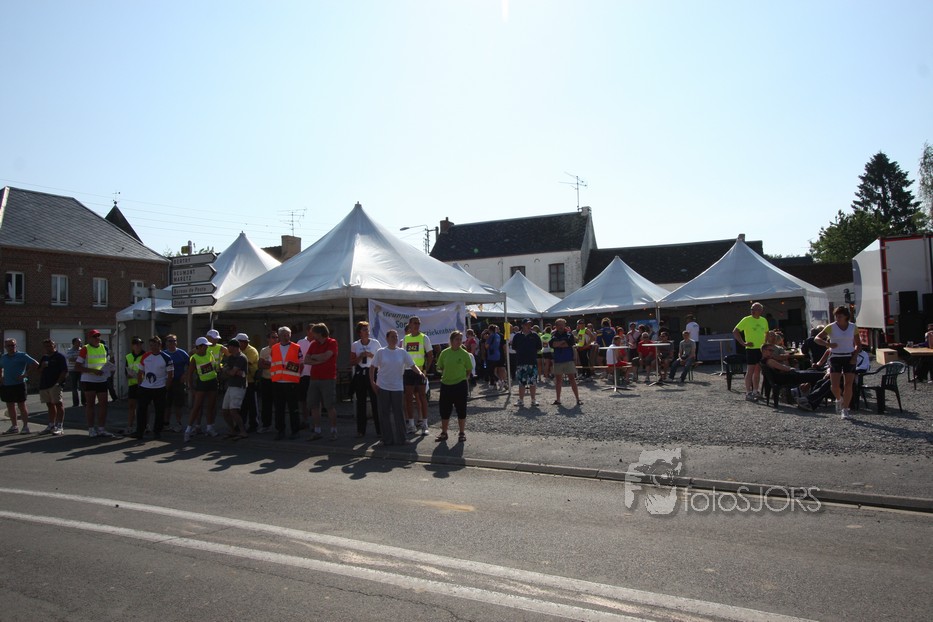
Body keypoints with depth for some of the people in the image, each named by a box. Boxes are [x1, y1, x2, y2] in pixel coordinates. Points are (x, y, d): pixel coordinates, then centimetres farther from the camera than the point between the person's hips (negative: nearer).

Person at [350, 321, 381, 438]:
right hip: (360, 374, 2)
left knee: (375, 400, -5)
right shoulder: (355, 345, 5)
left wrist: (371, 355, -11)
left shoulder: (375, 343, 1)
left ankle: (379, 429, 3)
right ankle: (361, 430, 12)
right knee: (360, 402, 4)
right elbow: (352, 362, 7)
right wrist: (361, 356, -10)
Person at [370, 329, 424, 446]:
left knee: (399, 413, 4)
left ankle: (400, 438, 15)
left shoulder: (402, 352, 3)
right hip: (382, 387, -1)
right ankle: (387, 439, 14)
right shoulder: (380, 352, -1)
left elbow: (412, 365, 0)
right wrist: (372, 382, -3)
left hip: (397, 387, 1)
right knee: (384, 413, 4)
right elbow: (372, 367, 3)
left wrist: (419, 372, -19)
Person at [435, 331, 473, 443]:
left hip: (460, 384, -2)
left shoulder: (464, 354, -5)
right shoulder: (444, 352, 1)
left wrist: (463, 377, -5)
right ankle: (444, 433, 23)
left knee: (461, 410, 6)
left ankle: (462, 433, 19)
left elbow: (469, 369, 2)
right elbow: (439, 368, 10)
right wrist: (446, 373, 0)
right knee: (444, 409, 9)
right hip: (446, 384, 3)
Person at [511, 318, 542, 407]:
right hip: (520, 362, 0)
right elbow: (514, 347, 10)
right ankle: (521, 400, 10)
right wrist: (521, 353, 3)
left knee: (533, 383, 4)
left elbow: (539, 347, 9)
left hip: (532, 362, 0)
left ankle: (533, 400, 14)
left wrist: (532, 352, 1)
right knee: (521, 383, 3)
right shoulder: (517, 336, 5)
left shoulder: (534, 336, 5)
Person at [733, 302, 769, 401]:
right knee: (751, 370, -6)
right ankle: (748, 393, -2)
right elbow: (735, 331, -11)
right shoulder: (746, 320, -8)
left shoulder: (764, 320, 10)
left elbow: (766, 333, 24)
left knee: (758, 371, 11)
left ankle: (755, 391, 20)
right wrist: (743, 343, -14)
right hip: (751, 349, -6)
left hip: (761, 349, 6)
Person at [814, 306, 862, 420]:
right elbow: (817, 338, -5)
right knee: (835, 385, -6)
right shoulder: (831, 327, -2)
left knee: (848, 385, -4)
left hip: (849, 358, 1)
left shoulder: (853, 327, 3)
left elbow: (858, 344, 10)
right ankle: (839, 400, 27)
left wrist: (855, 356, -5)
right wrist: (827, 344, -23)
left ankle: (845, 409, 4)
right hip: (835, 358, -1)